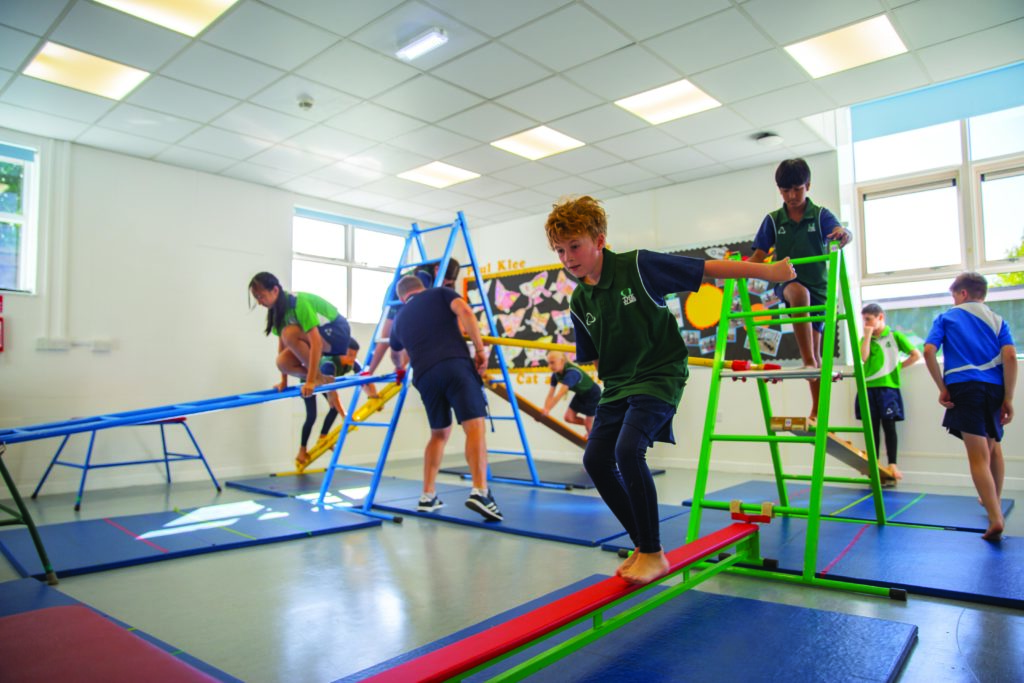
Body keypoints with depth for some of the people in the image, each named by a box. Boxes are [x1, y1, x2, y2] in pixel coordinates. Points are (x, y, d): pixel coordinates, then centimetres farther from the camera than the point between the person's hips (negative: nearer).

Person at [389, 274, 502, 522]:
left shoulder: (400, 318, 31)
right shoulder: (440, 293, 21)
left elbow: (396, 351, 48)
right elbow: (465, 311, -1)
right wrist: (480, 349, 1)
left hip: (425, 375, 4)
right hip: (455, 364, -4)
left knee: (439, 433, 20)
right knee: (474, 426, -11)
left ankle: (427, 496, 19)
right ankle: (480, 491, -29)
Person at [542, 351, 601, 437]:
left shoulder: (572, 373, -38)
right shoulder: (555, 374, -15)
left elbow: (560, 395, -45)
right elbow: (550, 395, -15)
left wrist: (547, 410, -47)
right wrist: (544, 411, -27)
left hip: (593, 394, -7)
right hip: (580, 394, 7)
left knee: (589, 423, 2)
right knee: (568, 417, 1)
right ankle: (589, 427, 25)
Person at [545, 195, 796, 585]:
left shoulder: (637, 266, -12)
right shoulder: (579, 302, 4)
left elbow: (707, 269, -10)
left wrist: (769, 271, -6)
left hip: (659, 376, -7)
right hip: (617, 384, 7)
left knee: (628, 449, -25)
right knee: (596, 458, -1)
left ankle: (654, 554, -7)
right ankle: (644, 543, 16)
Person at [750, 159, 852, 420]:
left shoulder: (821, 215, 1)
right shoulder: (773, 220, 5)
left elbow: (840, 232, -18)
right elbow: (759, 256, 3)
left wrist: (844, 234, -43)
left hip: (818, 287, 1)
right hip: (786, 284, -1)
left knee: (816, 351, 3)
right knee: (799, 291, -39)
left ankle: (817, 410, 13)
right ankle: (808, 361, -38)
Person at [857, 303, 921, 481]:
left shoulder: (895, 336, 4)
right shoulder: (865, 339, 12)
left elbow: (916, 355, 2)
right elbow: (864, 357, -6)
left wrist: (899, 366, 1)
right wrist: (868, 335, -4)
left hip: (888, 387, -3)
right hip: (869, 387, 3)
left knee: (888, 424, -3)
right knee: (872, 426, 6)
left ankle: (892, 464, 2)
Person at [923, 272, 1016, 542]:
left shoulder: (946, 318, 8)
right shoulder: (997, 320, 14)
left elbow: (929, 351, -8)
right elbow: (1010, 356, -1)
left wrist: (942, 388, -2)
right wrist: (1008, 398, -1)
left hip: (965, 387, -4)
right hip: (995, 388, 4)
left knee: (978, 456, -7)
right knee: (993, 446, 25)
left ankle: (996, 518, -18)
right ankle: (994, 501, 43)